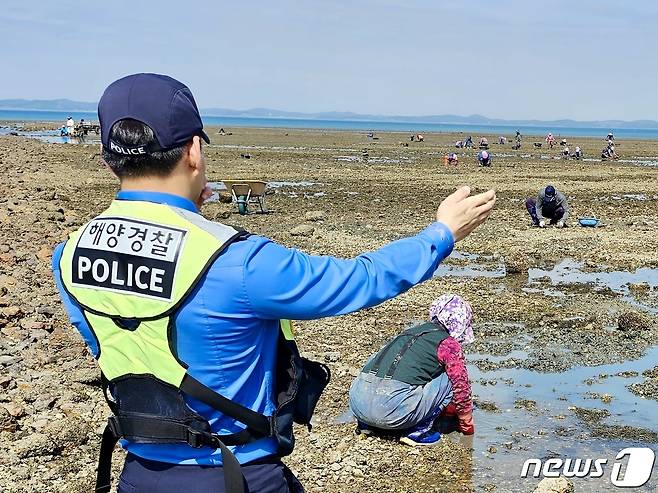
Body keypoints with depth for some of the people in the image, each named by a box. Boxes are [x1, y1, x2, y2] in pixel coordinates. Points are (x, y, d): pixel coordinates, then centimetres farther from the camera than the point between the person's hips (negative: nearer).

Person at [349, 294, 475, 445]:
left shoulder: (410, 332, 29)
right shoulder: (449, 344, 9)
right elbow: (461, 389, 16)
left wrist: (446, 410, 57)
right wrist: (467, 426, 35)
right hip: (394, 410, -6)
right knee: (451, 379, 12)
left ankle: (367, 423, 23)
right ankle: (418, 431, 8)